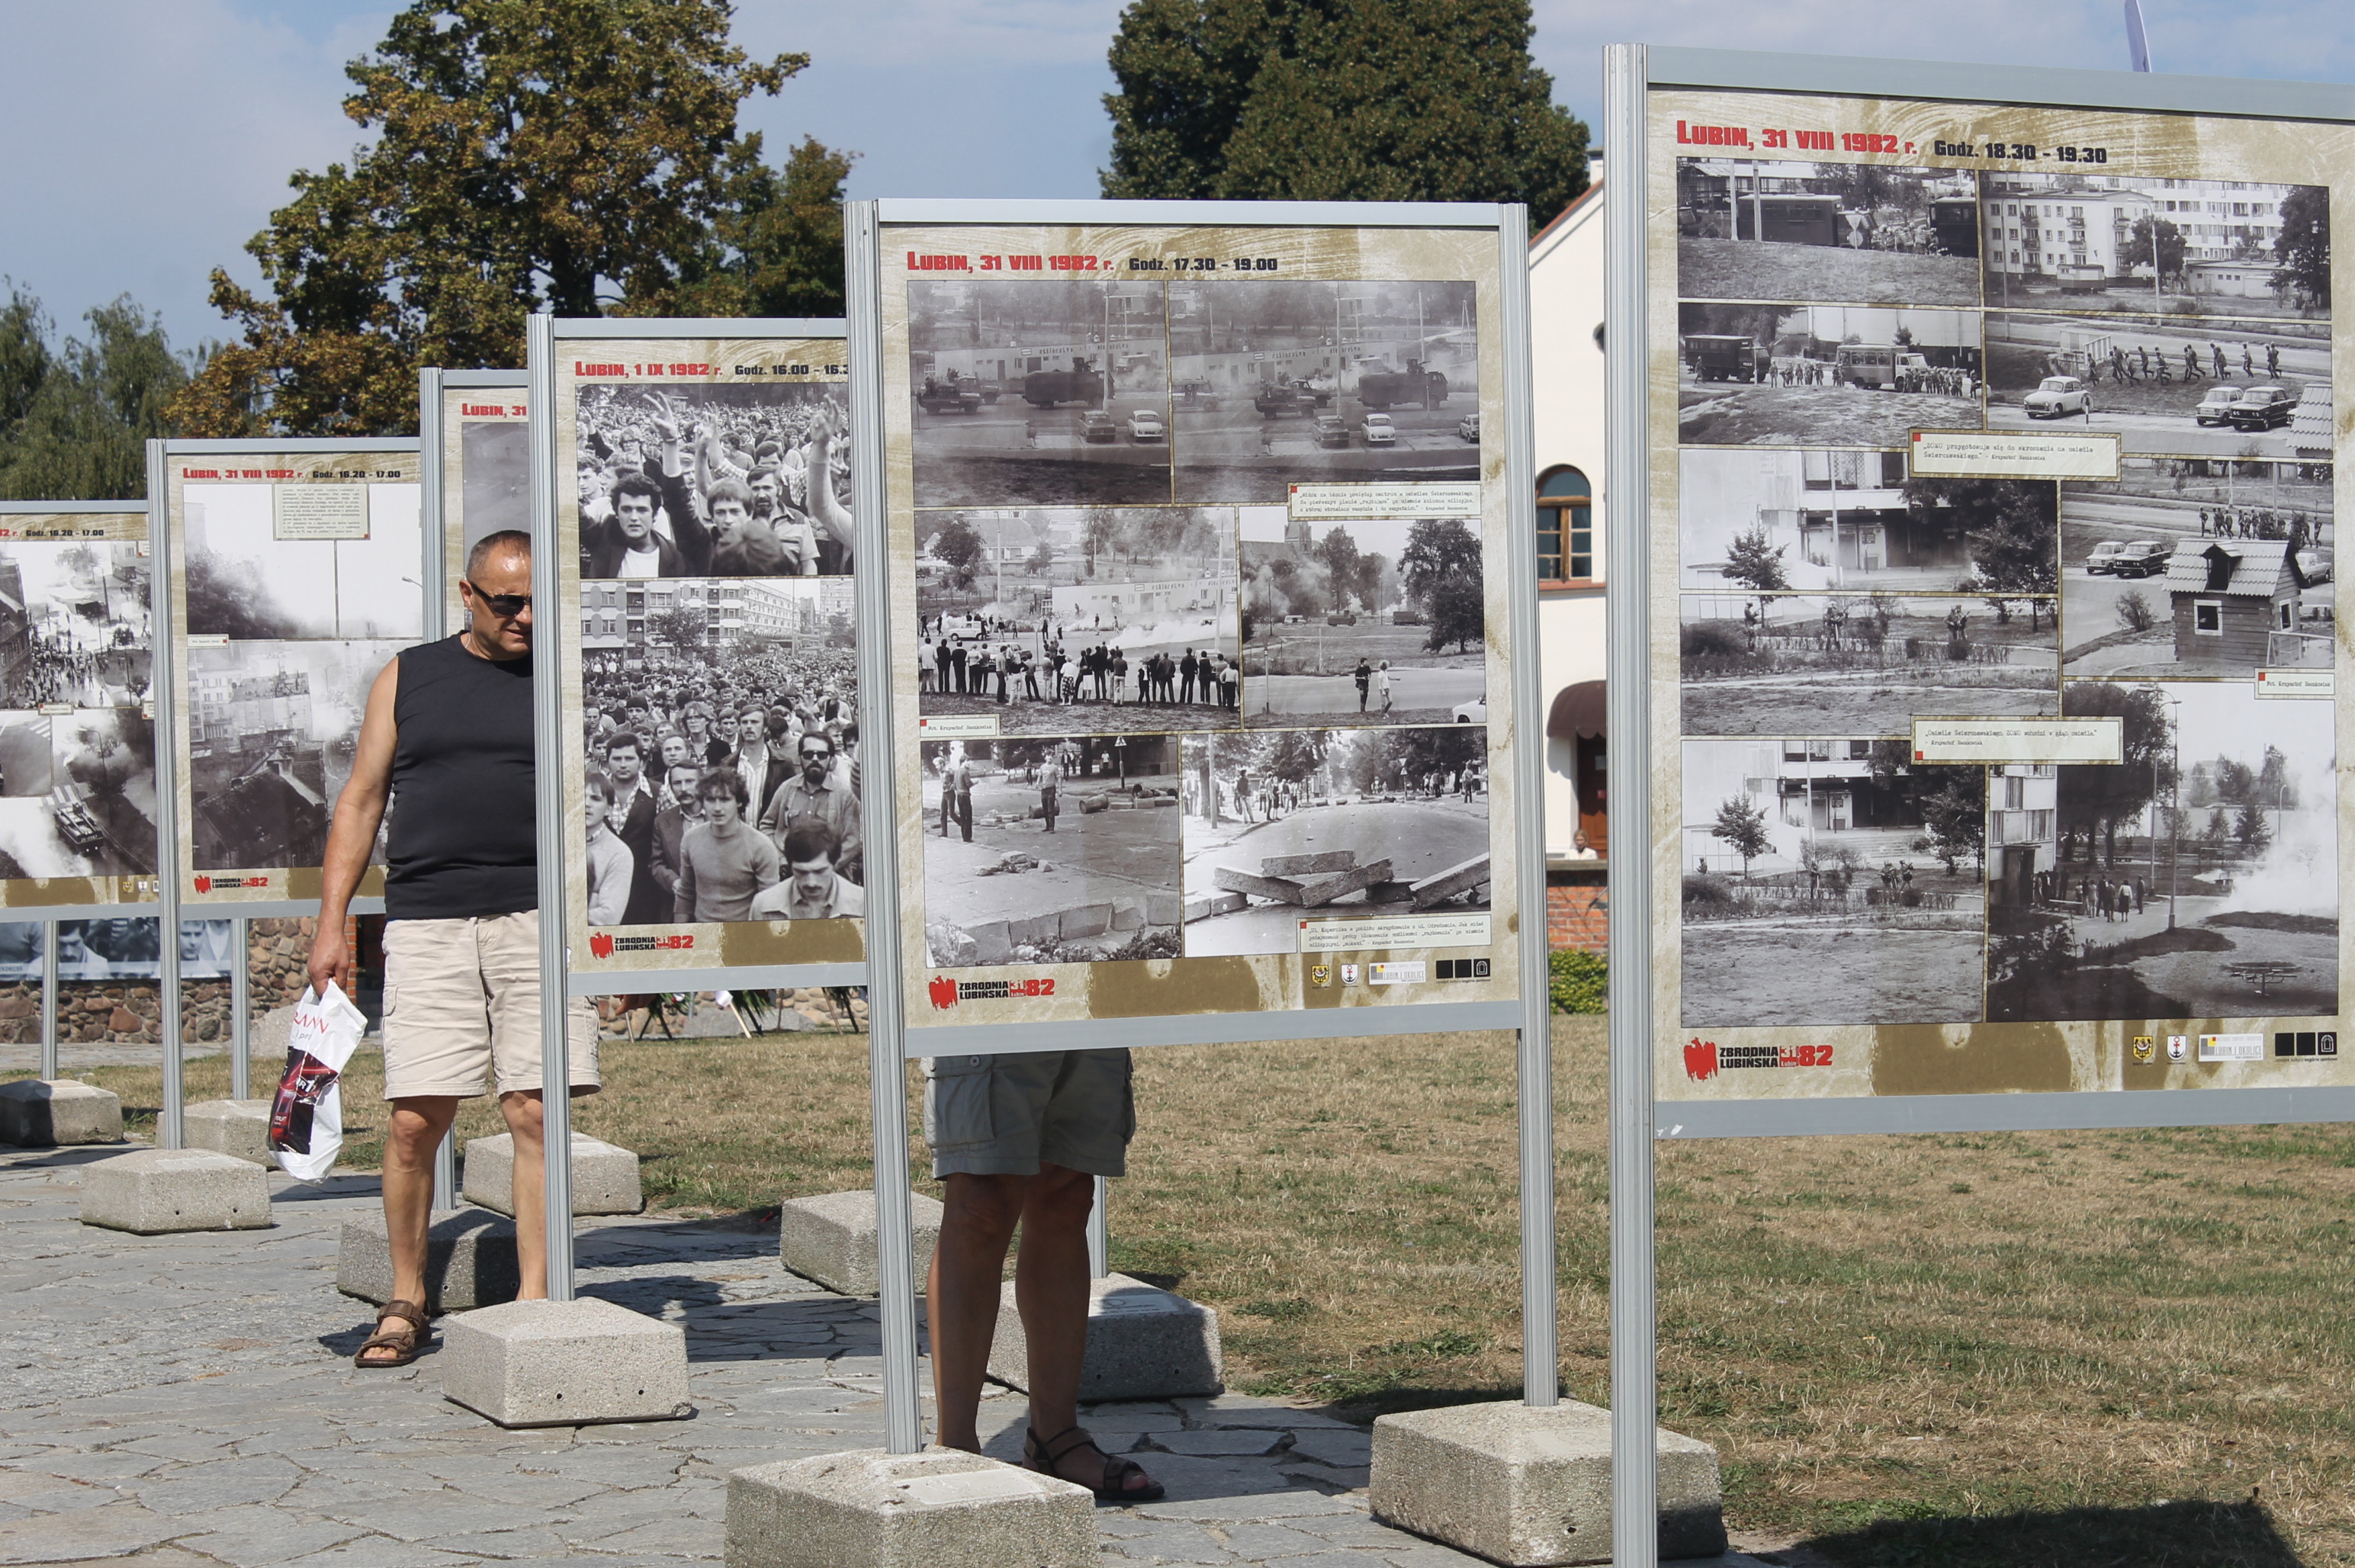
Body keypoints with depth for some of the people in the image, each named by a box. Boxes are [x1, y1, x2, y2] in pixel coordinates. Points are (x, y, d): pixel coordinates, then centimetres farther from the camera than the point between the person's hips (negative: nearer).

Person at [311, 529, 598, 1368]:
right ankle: (406, 1301, 11)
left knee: (536, 1112, -7)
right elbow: (361, 800, 15)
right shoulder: (408, 677, 14)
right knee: (413, 1120, -4)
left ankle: (536, 1299, -1)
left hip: (538, 919, 0)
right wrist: (331, 923, 7)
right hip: (427, 924, 0)